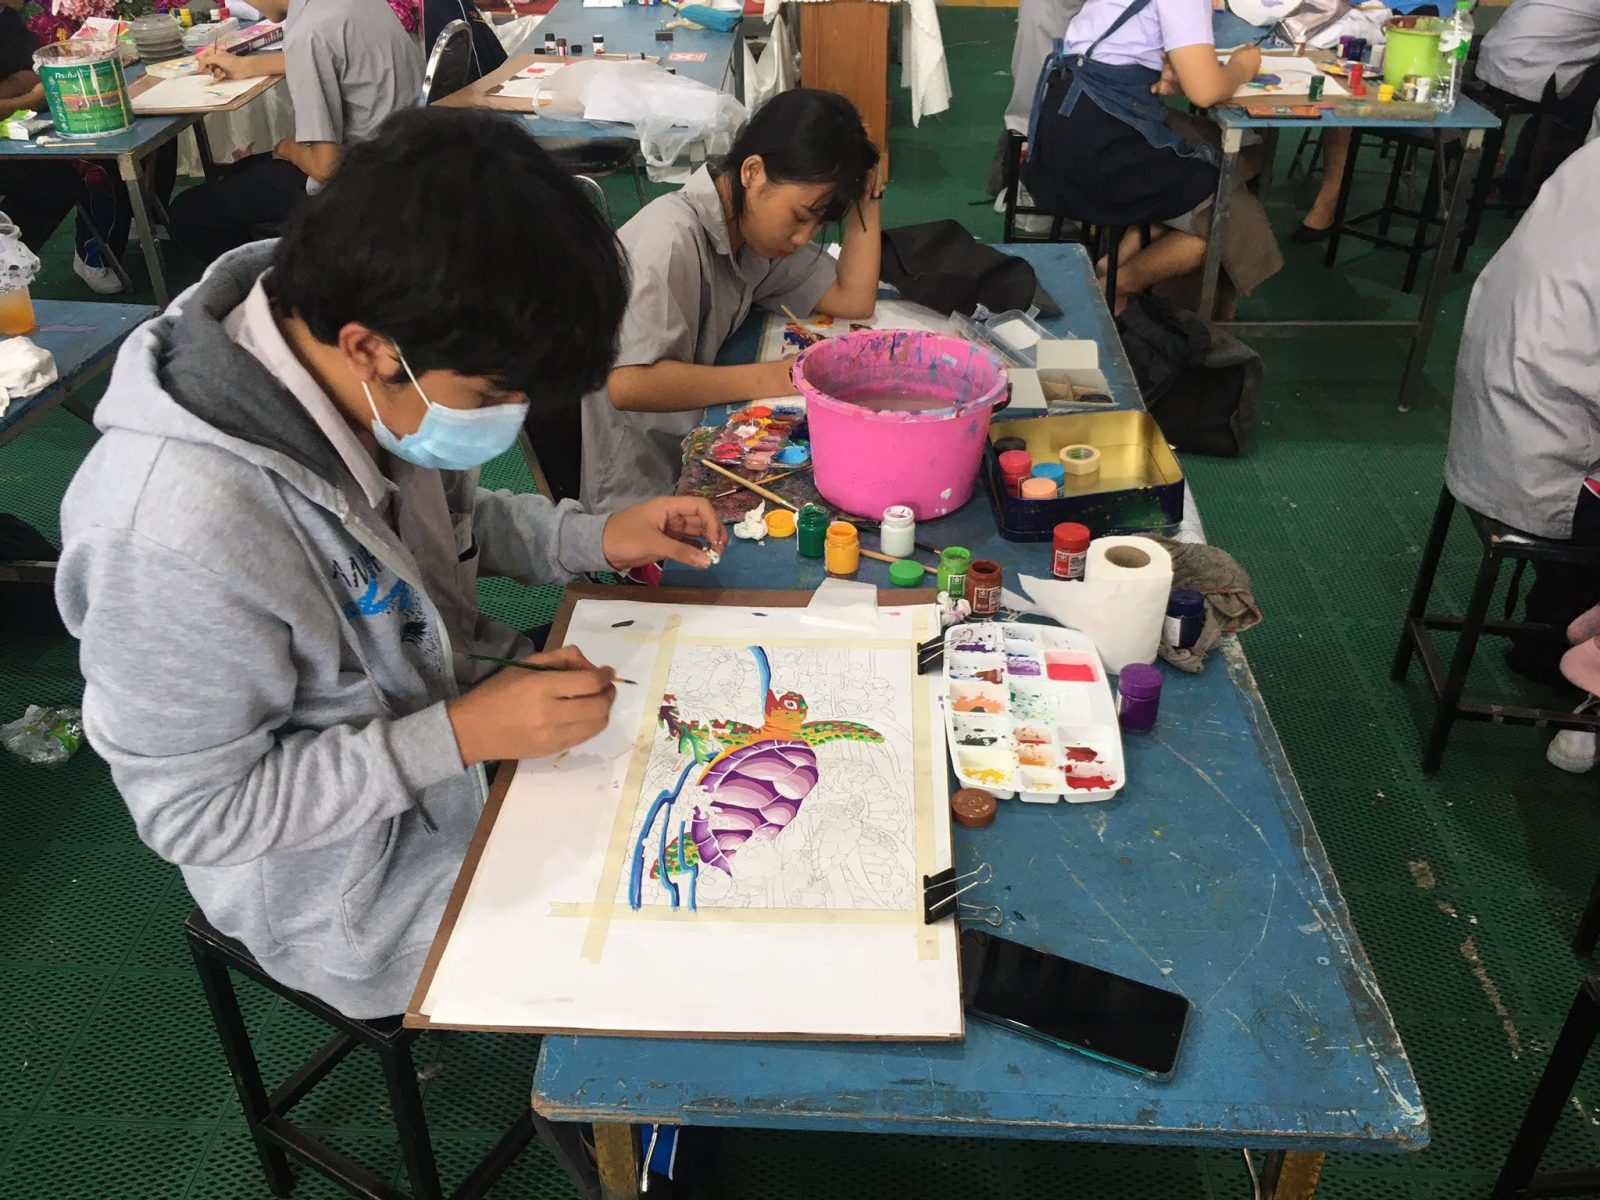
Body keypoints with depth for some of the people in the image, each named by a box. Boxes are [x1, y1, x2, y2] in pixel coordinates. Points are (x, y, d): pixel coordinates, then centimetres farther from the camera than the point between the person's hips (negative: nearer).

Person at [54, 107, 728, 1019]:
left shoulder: (368, 382, -16)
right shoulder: (179, 530, -38)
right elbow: (195, 811, -25)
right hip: (364, 885, -6)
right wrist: (463, 735, -29)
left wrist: (594, 539, -8)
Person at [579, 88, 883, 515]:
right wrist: (771, 379, -27)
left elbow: (854, 300, 5)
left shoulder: (758, 225, 4)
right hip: (642, 493, -8)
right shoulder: (673, 239, -22)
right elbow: (629, 384, -32)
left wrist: (866, 195, -2)